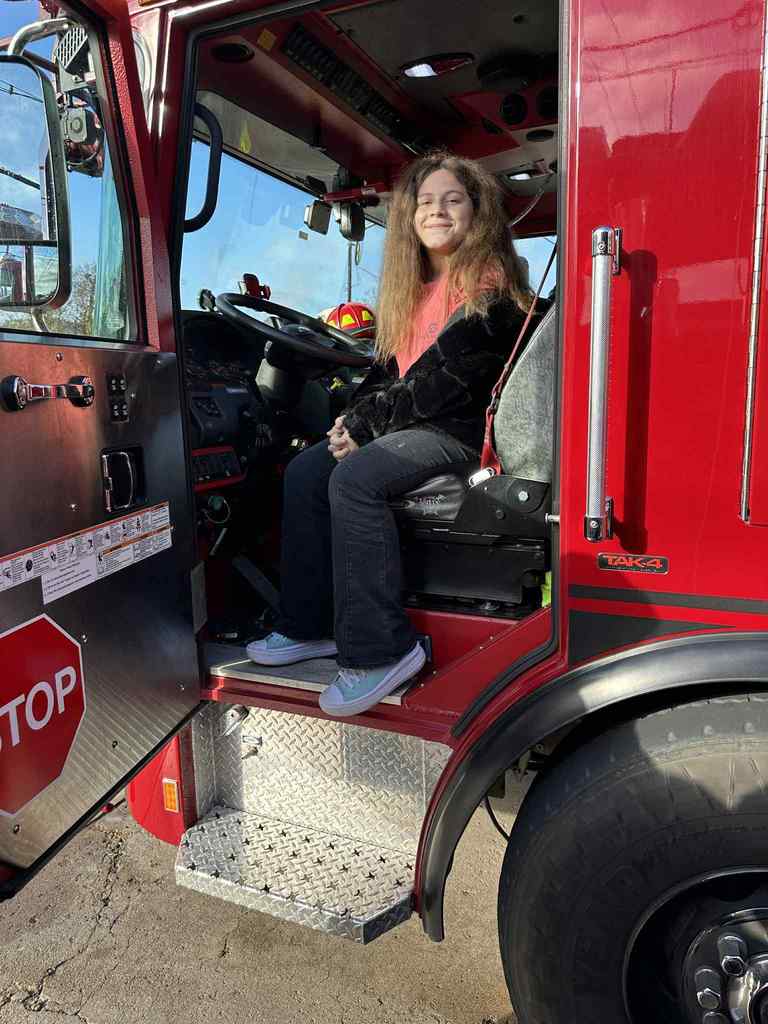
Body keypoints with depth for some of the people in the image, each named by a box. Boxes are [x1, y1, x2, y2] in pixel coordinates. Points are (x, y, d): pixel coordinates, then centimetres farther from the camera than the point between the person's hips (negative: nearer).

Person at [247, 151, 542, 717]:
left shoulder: (488, 284, -10)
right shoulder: (415, 285, 18)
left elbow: (441, 379, -18)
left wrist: (366, 425, -14)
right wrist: (354, 416, 0)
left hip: (462, 428, -9)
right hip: (411, 422, 9)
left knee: (356, 477, -30)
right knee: (305, 472, -4)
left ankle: (380, 650, -24)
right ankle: (311, 626, 0)